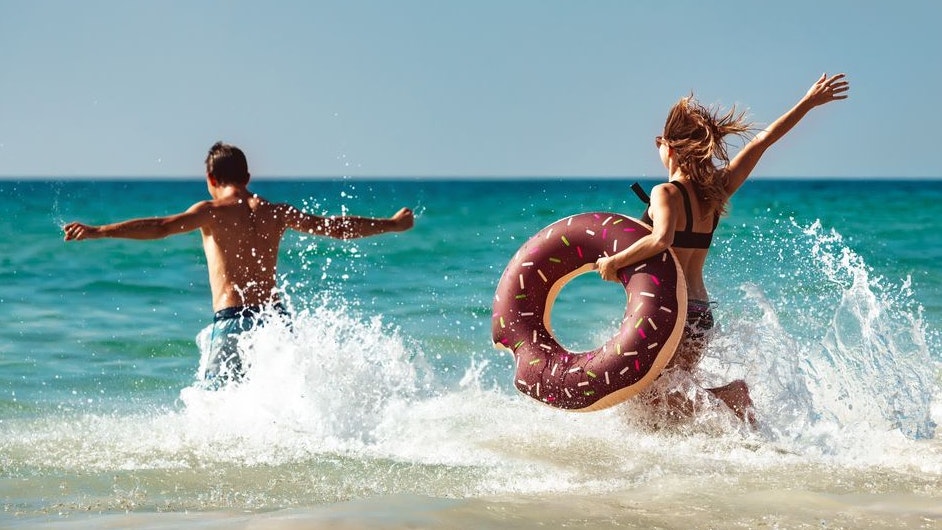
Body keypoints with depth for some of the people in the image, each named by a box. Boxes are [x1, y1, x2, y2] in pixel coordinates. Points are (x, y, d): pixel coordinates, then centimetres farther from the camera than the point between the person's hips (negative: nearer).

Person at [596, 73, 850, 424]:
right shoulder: (717, 189, 3)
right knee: (671, 398, 20)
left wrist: (613, 262, -24)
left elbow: (661, 239, -35)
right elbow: (764, 139, 8)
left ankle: (728, 396, -16)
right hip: (701, 313, 8)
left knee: (643, 401, 0)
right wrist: (809, 102, 14)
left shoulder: (666, 194, -16)